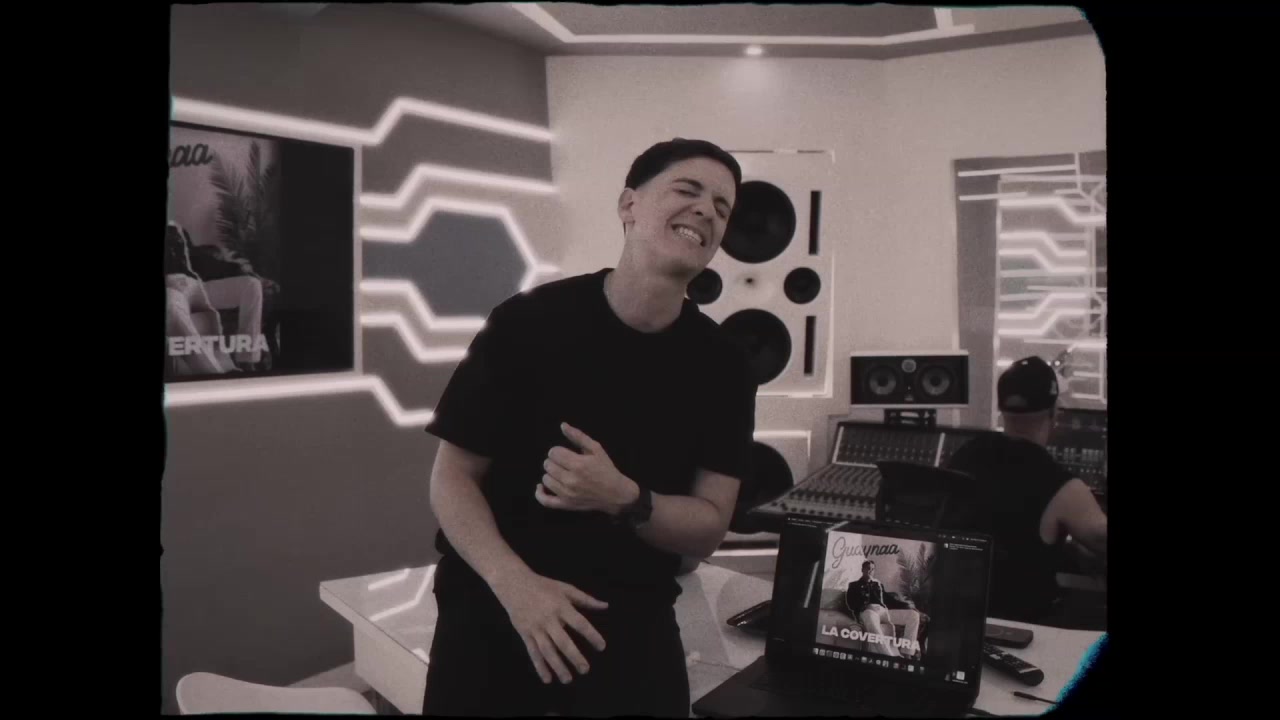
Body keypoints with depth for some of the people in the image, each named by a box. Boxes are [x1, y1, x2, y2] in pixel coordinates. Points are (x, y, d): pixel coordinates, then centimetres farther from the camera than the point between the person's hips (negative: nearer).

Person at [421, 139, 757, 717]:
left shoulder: (722, 365, -5)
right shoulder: (527, 322, -13)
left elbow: (708, 527, -4)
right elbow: (452, 478, -7)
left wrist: (623, 499, -23)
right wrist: (515, 583, -23)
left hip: (632, 619, 2)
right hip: (494, 606, -1)